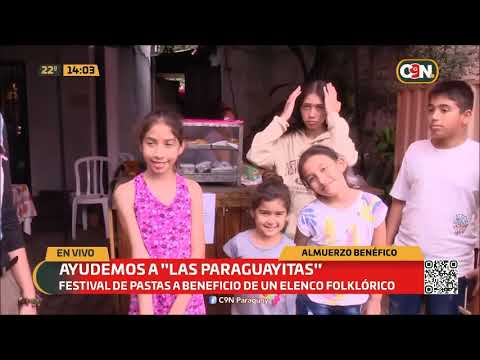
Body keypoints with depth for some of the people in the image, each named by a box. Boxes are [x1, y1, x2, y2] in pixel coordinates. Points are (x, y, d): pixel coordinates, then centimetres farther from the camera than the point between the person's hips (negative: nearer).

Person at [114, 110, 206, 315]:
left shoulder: (192, 190, -3)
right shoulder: (126, 192, -8)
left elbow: (198, 252, -5)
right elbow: (139, 252, -14)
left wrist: (179, 306, -12)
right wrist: (146, 309, -20)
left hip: (188, 299, 2)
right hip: (148, 299, -1)